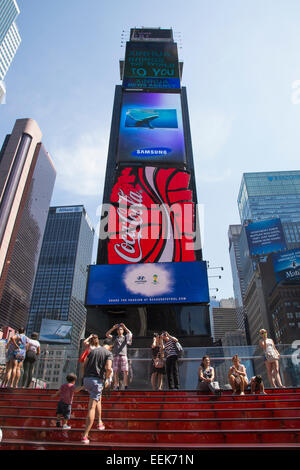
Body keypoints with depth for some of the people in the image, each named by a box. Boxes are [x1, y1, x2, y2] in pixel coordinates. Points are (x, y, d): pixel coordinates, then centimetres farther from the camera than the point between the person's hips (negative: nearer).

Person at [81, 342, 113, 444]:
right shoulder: (109, 353, 0)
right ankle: (85, 436, -1)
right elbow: (108, 368, -13)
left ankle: (100, 422, 30)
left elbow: (84, 364, 12)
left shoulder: (92, 351, 15)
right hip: (97, 380, -5)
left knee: (98, 398, 30)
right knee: (92, 408, 0)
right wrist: (107, 379, 3)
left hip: (86, 379, 5)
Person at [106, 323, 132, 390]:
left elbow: (130, 334, -5)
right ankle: (116, 386, 5)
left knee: (125, 371, -7)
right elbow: (107, 334, 4)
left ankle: (126, 386, -2)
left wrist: (124, 327, -7)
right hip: (116, 356, 1)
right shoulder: (114, 338, 16)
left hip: (123, 356, -1)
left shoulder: (125, 337, 14)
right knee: (115, 372, -1)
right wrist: (113, 328, -4)